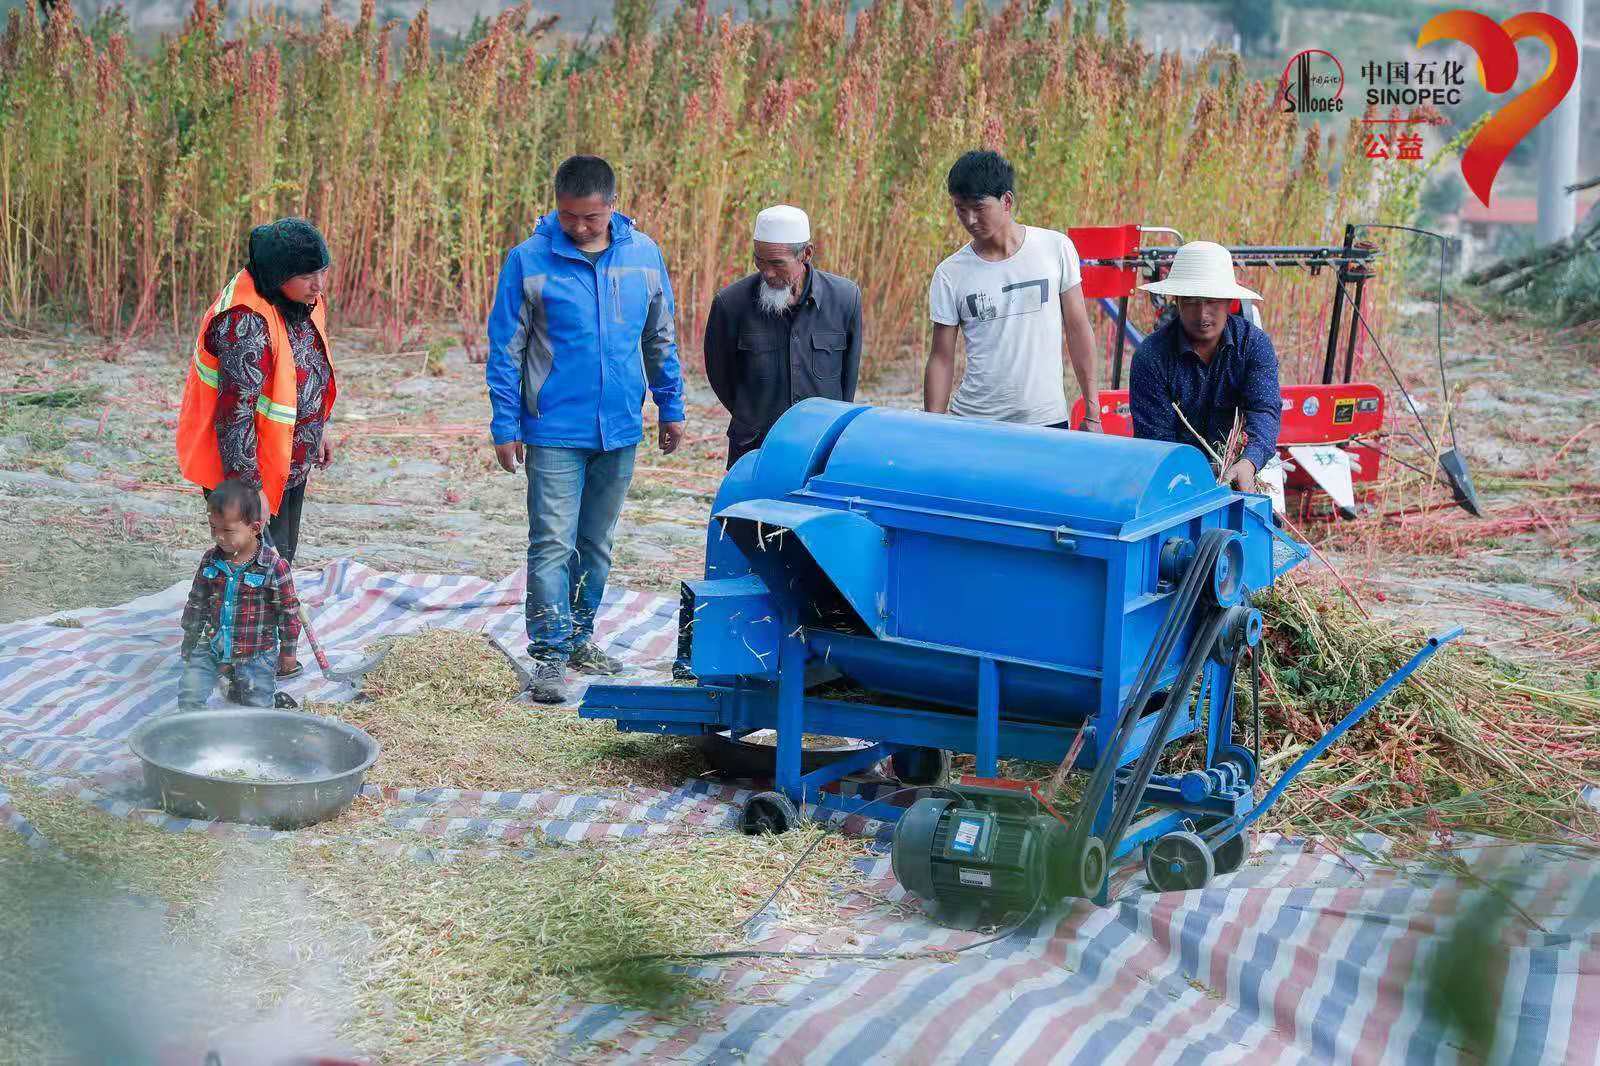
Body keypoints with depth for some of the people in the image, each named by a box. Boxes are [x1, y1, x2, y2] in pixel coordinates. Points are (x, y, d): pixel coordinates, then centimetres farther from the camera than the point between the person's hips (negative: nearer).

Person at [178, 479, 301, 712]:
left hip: (257, 653, -3)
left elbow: (288, 611, -9)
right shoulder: (210, 561, -5)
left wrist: (288, 651, -2)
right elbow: (197, 603, 8)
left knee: (258, 706, 7)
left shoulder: (274, 566, -19)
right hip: (212, 646, 3)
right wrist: (189, 641, 13)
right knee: (189, 695, -2)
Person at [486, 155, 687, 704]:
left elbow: (660, 338, 13)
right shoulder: (529, 260, -8)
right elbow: (505, 349, -4)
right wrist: (505, 426, -6)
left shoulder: (644, 254, 2)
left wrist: (670, 407, 15)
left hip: (619, 431, 4)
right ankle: (550, 655, -4)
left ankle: (580, 637, 28)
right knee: (552, 545, -8)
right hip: (554, 431, -4)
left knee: (596, 545, 15)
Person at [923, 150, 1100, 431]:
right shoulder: (950, 274, -1)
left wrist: (1092, 413, 4)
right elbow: (942, 359, 2)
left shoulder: (1055, 248, -1)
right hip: (972, 420, 0)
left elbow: (1078, 329, 4)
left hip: (1047, 418, 0)